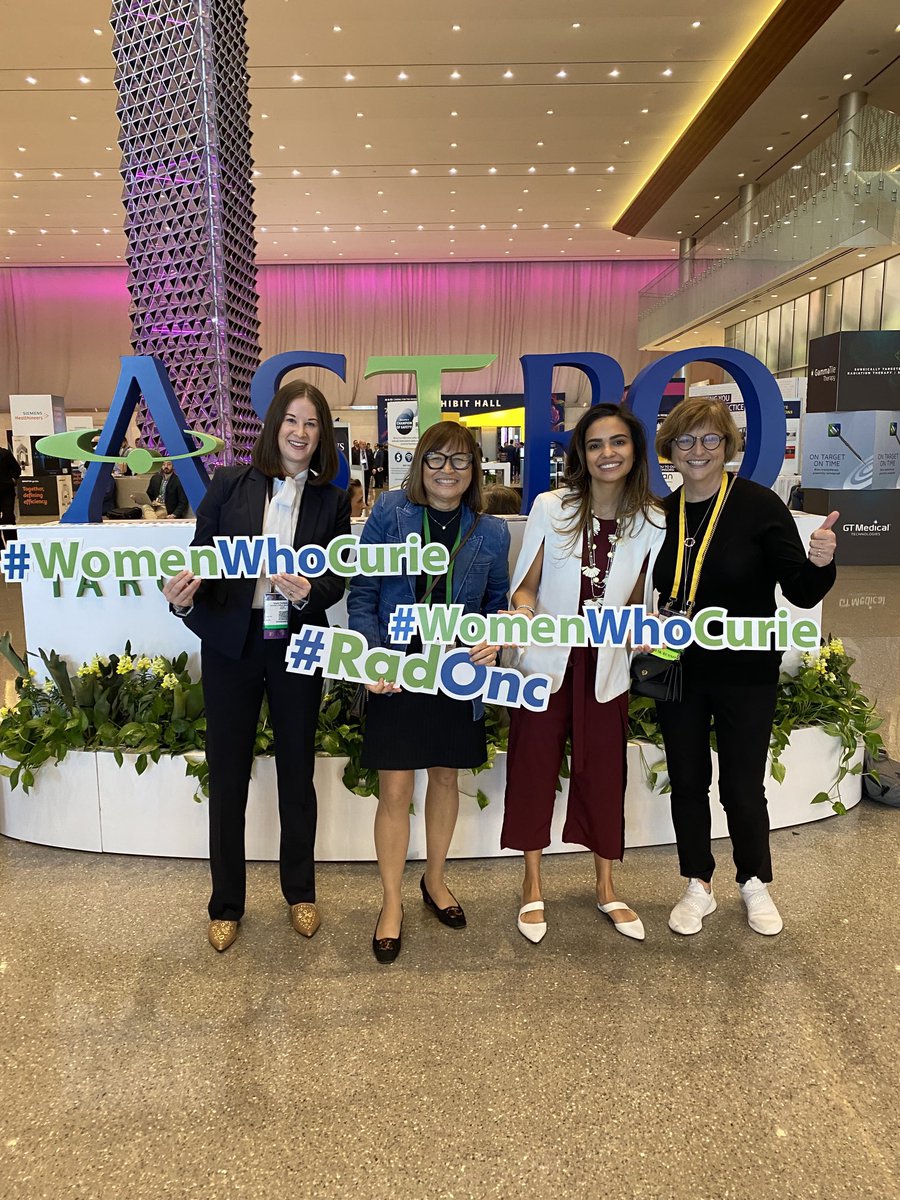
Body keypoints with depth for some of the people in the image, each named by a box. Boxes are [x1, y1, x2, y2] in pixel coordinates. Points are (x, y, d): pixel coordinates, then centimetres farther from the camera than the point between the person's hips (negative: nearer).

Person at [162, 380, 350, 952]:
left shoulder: (332, 500, 1)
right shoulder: (230, 484, -1)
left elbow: (337, 579, -1)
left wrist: (308, 591, -23)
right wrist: (184, 597, -23)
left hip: (297, 648, 1)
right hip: (231, 646, 0)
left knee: (297, 775, 13)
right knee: (228, 777, 9)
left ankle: (301, 893, 34)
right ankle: (227, 905, 29)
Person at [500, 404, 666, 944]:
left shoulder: (653, 522, -3)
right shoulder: (551, 508, -8)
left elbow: (637, 601, 7)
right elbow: (525, 586, -2)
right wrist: (525, 614, -22)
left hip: (606, 667, 1)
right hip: (545, 662, -1)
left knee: (604, 774, 11)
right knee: (534, 769, 8)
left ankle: (606, 888, 33)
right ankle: (534, 886, 29)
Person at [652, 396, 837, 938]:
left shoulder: (759, 504, -11)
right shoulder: (663, 513, 0)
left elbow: (802, 593, -12)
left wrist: (819, 563, -33)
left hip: (746, 673, -3)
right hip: (677, 669, 3)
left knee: (743, 786, 9)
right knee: (687, 781, 13)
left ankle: (756, 883, 35)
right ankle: (699, 887, 33)